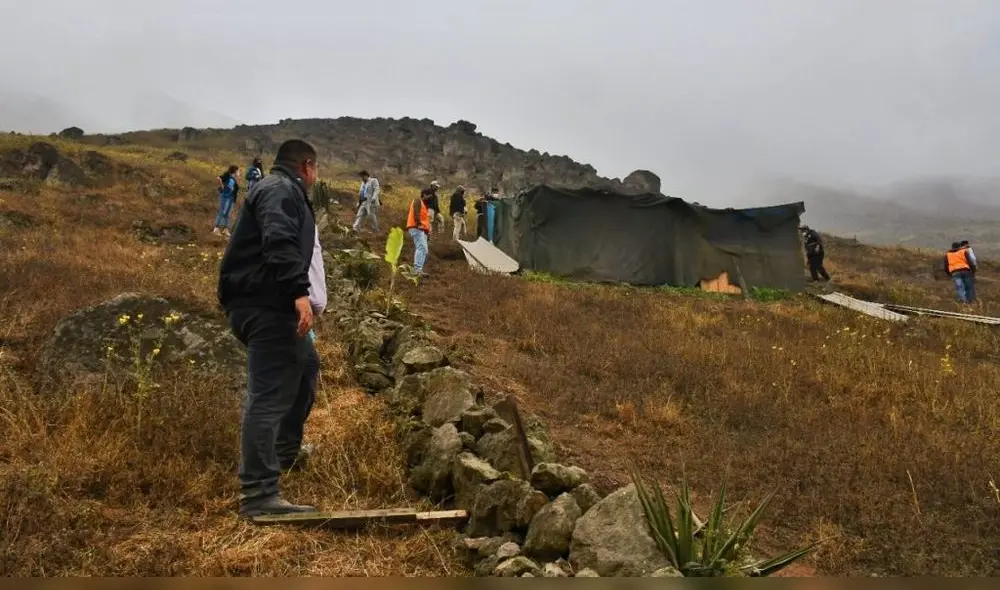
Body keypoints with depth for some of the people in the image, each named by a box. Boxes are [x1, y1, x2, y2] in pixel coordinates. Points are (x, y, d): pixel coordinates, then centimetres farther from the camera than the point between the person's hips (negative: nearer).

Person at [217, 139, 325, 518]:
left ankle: (287, 450, 40)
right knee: (269, 396, -13)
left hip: (270, 305, 11)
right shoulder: (281, 190, -8)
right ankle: (259, 495, -12)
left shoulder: (279, 189, 25)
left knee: (305, 365, 28)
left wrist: (299, 295, 41)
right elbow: (279, 243, -26)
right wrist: (299, 292, -35)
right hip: (266, 306, -11)